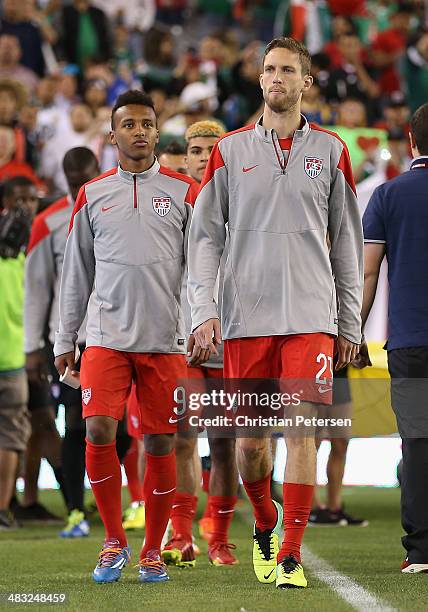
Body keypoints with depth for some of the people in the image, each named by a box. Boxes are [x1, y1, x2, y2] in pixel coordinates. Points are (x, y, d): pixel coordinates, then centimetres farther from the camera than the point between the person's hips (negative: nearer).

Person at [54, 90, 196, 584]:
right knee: (99, 431, -13)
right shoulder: (92, 195, 10)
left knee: (160, 444, 1)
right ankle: (114, 540, 3)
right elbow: (76, 272, 14)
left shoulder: (182, 192, 6)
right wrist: (65, 339, 12)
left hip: (165, 339, 0)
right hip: (106, 335, 1)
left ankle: (153, 551, 13)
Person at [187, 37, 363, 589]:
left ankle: (290, 555, -6)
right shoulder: (230, 151, 7)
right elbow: (205, 236, 7)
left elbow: (347, 240, 12)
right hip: (246, 315, 1)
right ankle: (265, 524, 29)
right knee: (250, 436, 3)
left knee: (300, 429, -10)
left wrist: (350, 321, 8)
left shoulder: (329, 150, 9)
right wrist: (203, 312, -4)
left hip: (310, 315, 0)